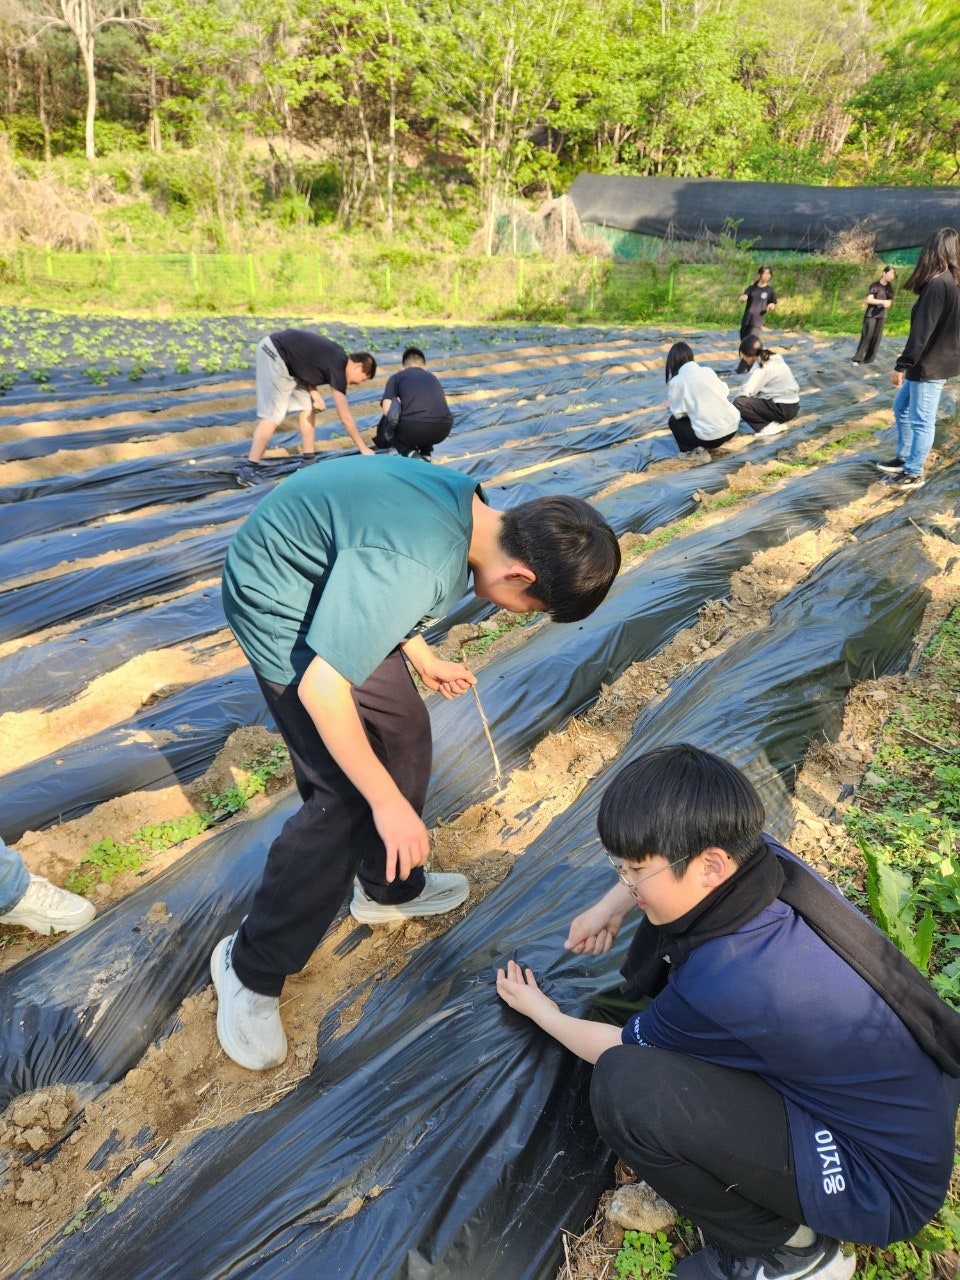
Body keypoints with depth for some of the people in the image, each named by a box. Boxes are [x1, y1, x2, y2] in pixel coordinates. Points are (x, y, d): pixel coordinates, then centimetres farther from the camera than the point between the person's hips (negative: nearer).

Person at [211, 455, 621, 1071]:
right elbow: (321, 686, -32)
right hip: (283, 612, -9)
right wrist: (388, 801, -23)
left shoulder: (473, 506, -8)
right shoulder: (414, 564, -37)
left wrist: (424, 660, 15)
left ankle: (390, 888, 34)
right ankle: (251, 969, 10)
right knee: (344, 796, -9)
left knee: (406, 736, 13)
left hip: (335, 591, 9)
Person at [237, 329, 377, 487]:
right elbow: (345, 417, -16)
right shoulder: (338, 367, -18)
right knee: (273, 416, -12)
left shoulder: (337, 357, 7)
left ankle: (308, 462, 14)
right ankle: (248, 471, -10)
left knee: (308, 407, 8)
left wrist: (316, 395, -6)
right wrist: (363, 448, -9)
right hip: (274, 353, -10)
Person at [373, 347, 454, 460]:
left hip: (413, 428, -4)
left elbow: (386, 409, 4)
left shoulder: (396, 377, 19)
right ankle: (426, 453, 24)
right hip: (443, 430, 4)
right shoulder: (433, 377, 32)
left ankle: (408, 452, 3)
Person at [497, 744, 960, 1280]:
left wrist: (542, 1012, 6)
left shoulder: (725, 982, -34)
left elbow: (624, 1051, -11)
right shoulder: (759, 856, -16)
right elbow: (672, 851, 10)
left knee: (624, 1085, -26)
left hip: (884, 1192, -7)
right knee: (665, 939, 1)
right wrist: (610, 907, 2)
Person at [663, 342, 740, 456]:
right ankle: (710, 446, 22)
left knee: (673, 421, 18)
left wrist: (671, 406, 18)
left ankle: (691, 451, 6)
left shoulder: (676, 381, -5)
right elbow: (724, 391, 14)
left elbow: (678, 413, -5)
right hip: (733, 426, 6)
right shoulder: (708, 370, 9)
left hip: (710, 436, -5)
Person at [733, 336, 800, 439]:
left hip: (783, 408, -9)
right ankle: (777, 422, 10)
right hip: (791, 405, 9)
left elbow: (746, 392, -18)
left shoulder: (761, 366, -14)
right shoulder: (773, 358, 12)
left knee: (739, 403, -14)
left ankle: (771, 426, -10)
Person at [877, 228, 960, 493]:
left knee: (921, 420, -1)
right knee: (901, 409, 20)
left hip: (931, 365, -10)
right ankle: (904, 459, 31)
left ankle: (914, 474, 9)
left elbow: (922, 331, -24)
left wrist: (902, 366, -22)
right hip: (928, 362, 10)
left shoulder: (937, 284, -20)